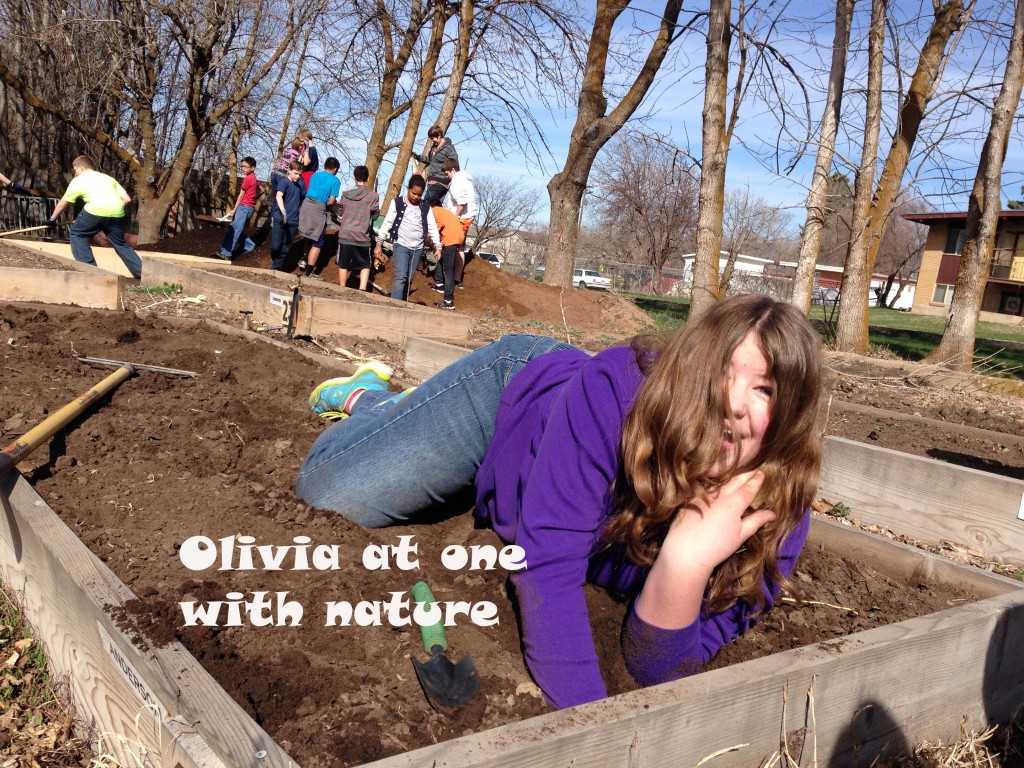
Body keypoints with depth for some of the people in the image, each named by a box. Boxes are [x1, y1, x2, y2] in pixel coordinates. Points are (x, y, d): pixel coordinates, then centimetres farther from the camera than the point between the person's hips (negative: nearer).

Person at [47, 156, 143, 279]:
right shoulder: (108, 178, 32)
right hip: (117, 213, 4)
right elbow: (127, 199, 22)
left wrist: (52, 219, 42)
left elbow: (63, 202, 30)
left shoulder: (78, 180, 21)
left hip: (97, 210, -4)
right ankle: (142, 272, 14)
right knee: (120, 243, 20)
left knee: (76, 234, 16)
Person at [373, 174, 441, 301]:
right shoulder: (397, 203, -3)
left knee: (409, 279, 8)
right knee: (401, 276, -17)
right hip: (401, 245, -4)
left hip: (417, 248, 4)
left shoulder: (425, 207, 5)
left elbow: (432, 227, 5)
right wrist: (378, 244, -4)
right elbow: (387, 223, -2)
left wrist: (438, 247, -2)